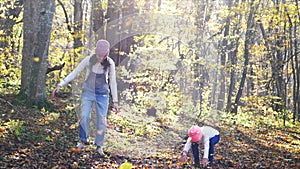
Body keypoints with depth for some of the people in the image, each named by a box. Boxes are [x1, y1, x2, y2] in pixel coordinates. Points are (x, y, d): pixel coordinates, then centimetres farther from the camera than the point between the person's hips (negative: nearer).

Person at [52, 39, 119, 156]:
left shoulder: (110, 63, -11)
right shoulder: (88, 60, -14)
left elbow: (113, 82, -4)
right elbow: (74, 73, -6)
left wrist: (115, 102, -3)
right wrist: (60, 85, -12)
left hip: (102, 94, 1)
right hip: (88, 92, 0)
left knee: (102, 120, -4)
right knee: (84, 116, -17)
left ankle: (99, 146, 10)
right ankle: (82, 141, 1)